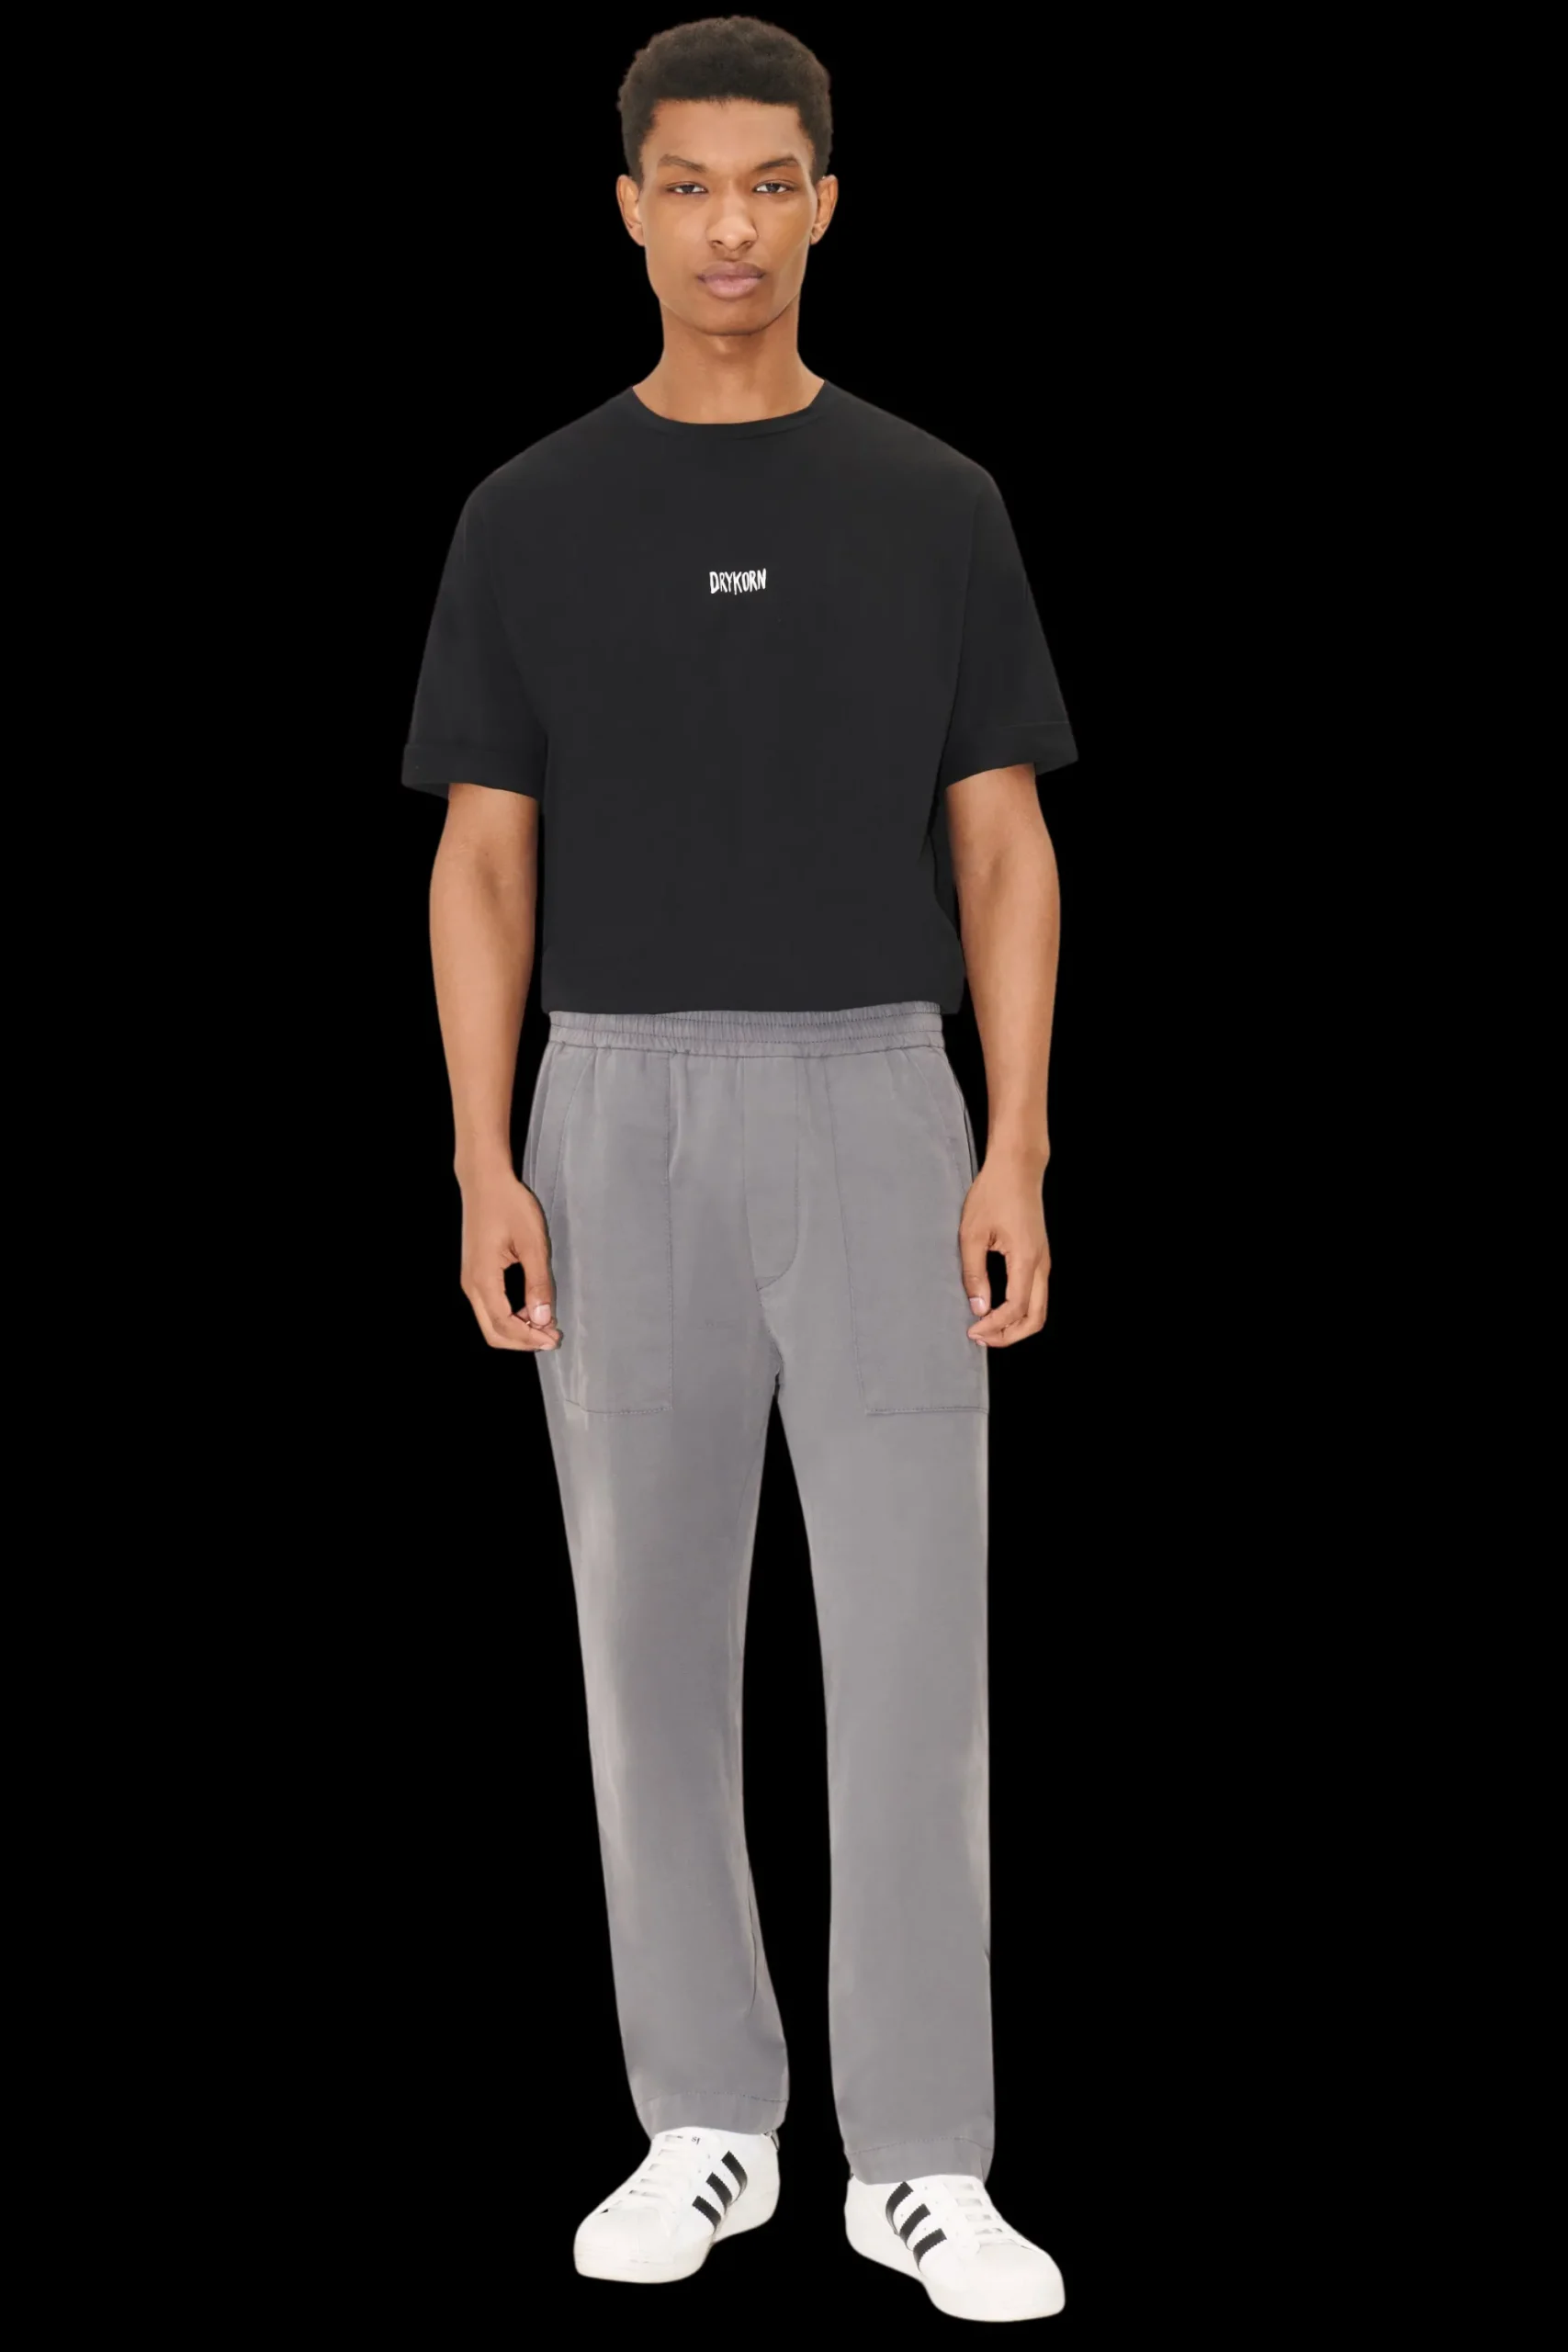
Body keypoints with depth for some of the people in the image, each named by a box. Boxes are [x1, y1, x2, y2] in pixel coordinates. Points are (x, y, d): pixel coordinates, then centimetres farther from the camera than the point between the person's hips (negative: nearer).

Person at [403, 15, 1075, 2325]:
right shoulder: (533, 516, 4)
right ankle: (707, 2123, 19)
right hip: (623, 1124, 1)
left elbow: (1003, 854, 3)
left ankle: (922, 2160, 5)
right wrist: (486, 1165, -6)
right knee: (655, 1643, 6)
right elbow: (484, 867, 4)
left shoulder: (936, 509, 4)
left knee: (912, 1652, -5)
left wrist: (1016, 1156, -7)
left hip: (875, 1120, -1)